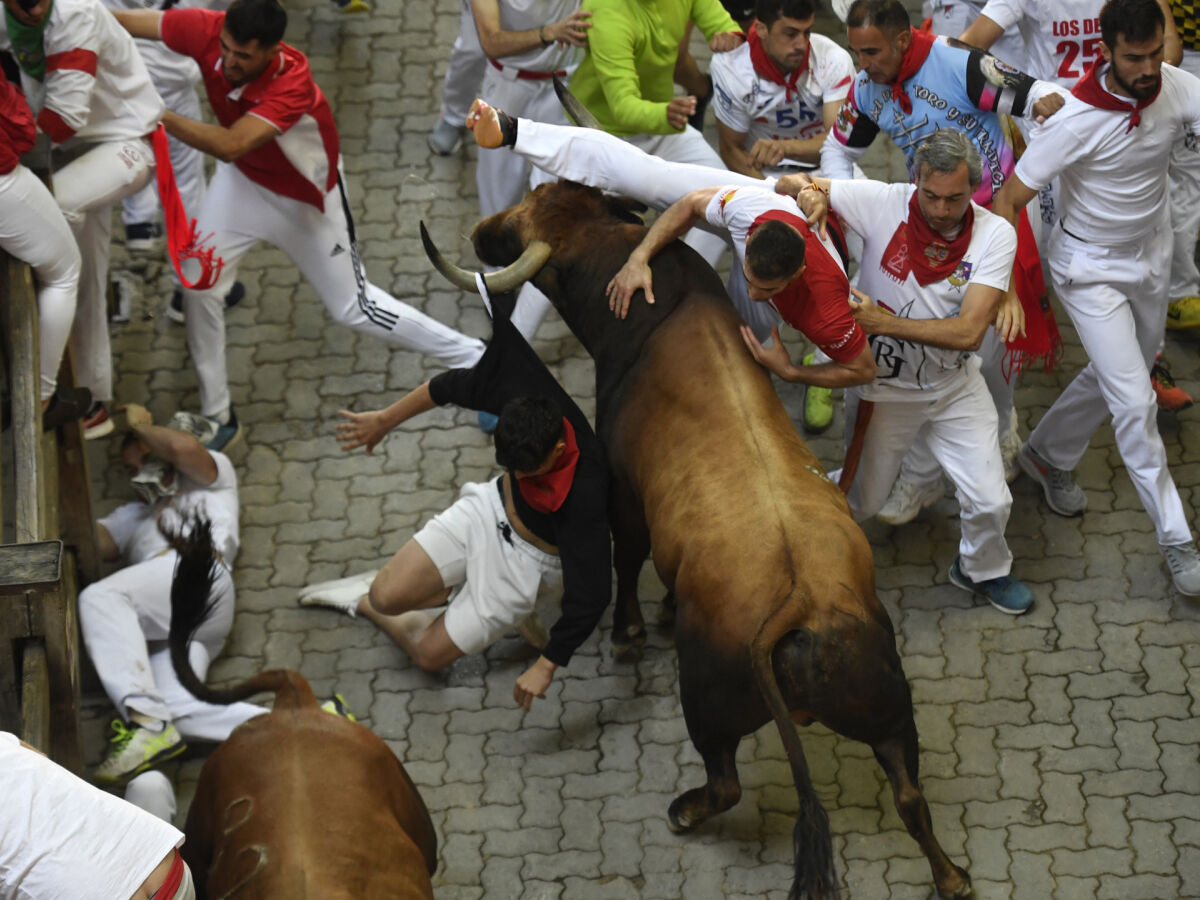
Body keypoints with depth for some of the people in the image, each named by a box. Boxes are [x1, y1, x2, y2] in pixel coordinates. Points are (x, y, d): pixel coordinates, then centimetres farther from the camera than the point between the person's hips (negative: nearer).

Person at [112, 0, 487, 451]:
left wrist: (157, 117, -55)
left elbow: (230, 144, -53)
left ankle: (475, 359, 27)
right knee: (198, 285, -7)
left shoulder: (293, 84, -42)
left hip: (307, 198, -4)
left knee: (354, 308, 7)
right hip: (243, 181, 4)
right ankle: (217, 418, 12)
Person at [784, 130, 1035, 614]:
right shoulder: (884, 203, -22)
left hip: (956, 387, 1)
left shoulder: (995, 235, -20)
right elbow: (788, 186, -13)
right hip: (883, 387, -1)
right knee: (859, 500, 12)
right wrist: (807, 189, -38)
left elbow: (969, 331, -29)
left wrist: (880, 321, -32)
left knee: (990, 502, 1)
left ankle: (982, 569, 34)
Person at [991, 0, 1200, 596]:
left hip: (1152, 256, 6)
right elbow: (1008, 200, -24)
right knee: (1134, 401, -9)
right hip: (1092, 269, -6)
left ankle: (1048, 457, 49)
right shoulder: (1078, 121, -30)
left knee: (1119, 377, 23)